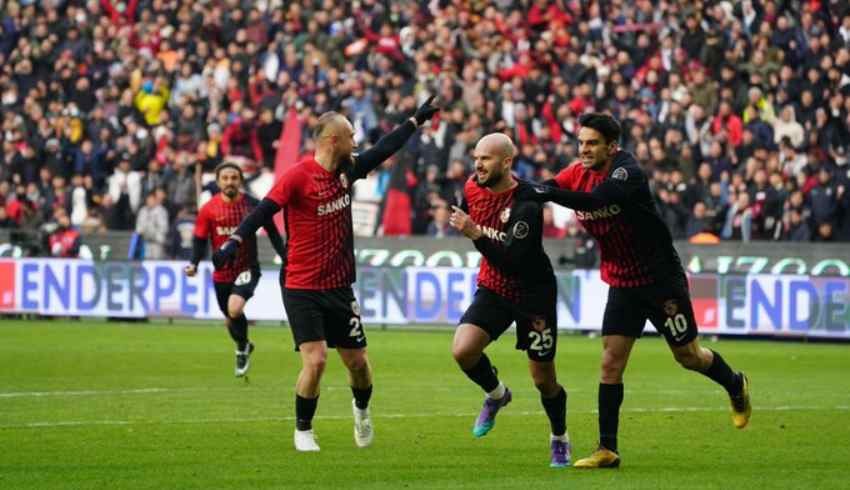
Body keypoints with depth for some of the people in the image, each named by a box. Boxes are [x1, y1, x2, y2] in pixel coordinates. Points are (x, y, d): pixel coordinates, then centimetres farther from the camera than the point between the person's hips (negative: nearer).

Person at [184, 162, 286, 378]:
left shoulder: (253, 205, -7)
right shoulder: (208, 209, -5)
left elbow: (272, 233, 3)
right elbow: (200, 240, 1)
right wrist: (194, 263, -16)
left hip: (247, 269, -3)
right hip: (222, 274, 3)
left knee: (235, 308, -26)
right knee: (230, 319, 15)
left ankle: (242, 349, 0)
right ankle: (244, 346, 47)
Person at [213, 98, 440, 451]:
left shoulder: (347, 170, 5)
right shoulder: (297, 176, -16)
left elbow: (384, 149, 20)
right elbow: (264, 210, -25)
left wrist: (416, 120, 26)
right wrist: (234, 241, -38)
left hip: (340, 287, 6)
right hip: (302, 288, -6)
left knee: (357, 362, 9)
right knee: (315, 360, -16)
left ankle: (361, 409, 42)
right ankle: (303, 431, 6)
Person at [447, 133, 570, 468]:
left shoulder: (526, 205, -28)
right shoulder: (472, 188, -8)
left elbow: (514, 262, -34)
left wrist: (476, 234, -40)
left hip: (533, 292, -5)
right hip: (493, 288, 5)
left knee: (544, 380, 3)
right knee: (462, 350, -19)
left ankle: (560, 440, 31)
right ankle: (496, 396, 13)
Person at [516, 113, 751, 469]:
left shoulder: (628, 173, -24)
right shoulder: (578, 173, -3)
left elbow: (594, 200, -40)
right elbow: (545, 191, -12)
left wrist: (548, 194, -46)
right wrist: (529, 193, -34)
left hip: (660, 278, -5)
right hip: (621, 283, 5)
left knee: (688, 356, 9)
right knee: (610, 363, -5)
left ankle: (736, 386, 39)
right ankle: (607, 450, -3)